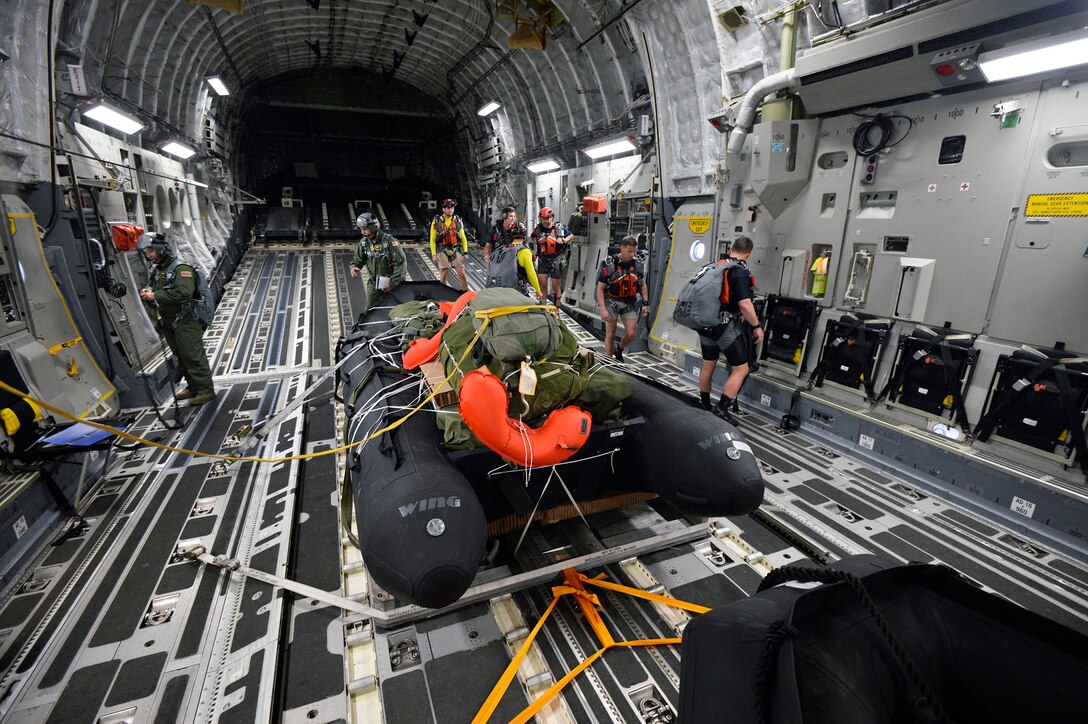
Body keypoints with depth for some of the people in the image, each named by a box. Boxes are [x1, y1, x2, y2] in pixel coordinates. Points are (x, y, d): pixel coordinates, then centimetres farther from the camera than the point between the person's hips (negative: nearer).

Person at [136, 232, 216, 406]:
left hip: (185, 322, -9)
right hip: (168, 323, 9)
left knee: (194, 357, -6)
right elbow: (158, 299, 20)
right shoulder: (156, 271, 14)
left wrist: (156, 295, -21)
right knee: (181, 358, 15)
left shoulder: (181, 268, -12)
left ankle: (206, 390, 0)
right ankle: (193, 387, 26)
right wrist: (148, 294, -2)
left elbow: (184, 293, -26)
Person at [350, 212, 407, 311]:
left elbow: (401, 262, -20)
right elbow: (358, 259, 12)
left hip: (389, 283, -5)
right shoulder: (364, 242, -2)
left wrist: (393, 284, -20)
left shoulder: (389, 241, -20)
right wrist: (354, 267, -13)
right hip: (374, 283, 5)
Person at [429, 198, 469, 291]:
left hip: (456, 250, 2)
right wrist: (434, 254, -5)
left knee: (462, 273, -5)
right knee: (443, 275, -1)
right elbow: (432, 240, 4)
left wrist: (465, 252, 5)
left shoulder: (458, 221, 8)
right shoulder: (436, 222, 2)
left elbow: (463, 238, 12)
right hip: (442, 251, -1)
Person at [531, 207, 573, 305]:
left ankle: (556, 307, 16)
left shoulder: (560, 228, -5)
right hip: (543, 259, 2)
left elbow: (571, 236, 9)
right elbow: (533, 236, 23)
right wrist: (535, 239, 1)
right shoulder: (538, 229, 2)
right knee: (543, 284, -4)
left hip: (556, 259, -2)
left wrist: (564, 241, -10)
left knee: (555, 286, 3)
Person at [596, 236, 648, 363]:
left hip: (630, 303, 3)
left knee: (631, 334, -4)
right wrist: (603, 309, -20)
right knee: (610, 335, 1)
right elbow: (600, 288, -12)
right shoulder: (609, 265, -13)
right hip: (612, 302, -3)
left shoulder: (637, 264, 0)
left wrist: (645, 303, 4)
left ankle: (619, 349, 27)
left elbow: (643, 285, 12)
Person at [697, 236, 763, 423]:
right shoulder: (741, 272, -14)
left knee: (708, 365, 18)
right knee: (741, 369, 1)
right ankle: (721, 409, -3)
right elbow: (745, 305, -23)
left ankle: (704, 405, 29)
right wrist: (757, 326, -11)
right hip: (727, 327, -8)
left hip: (706, 324, 8)